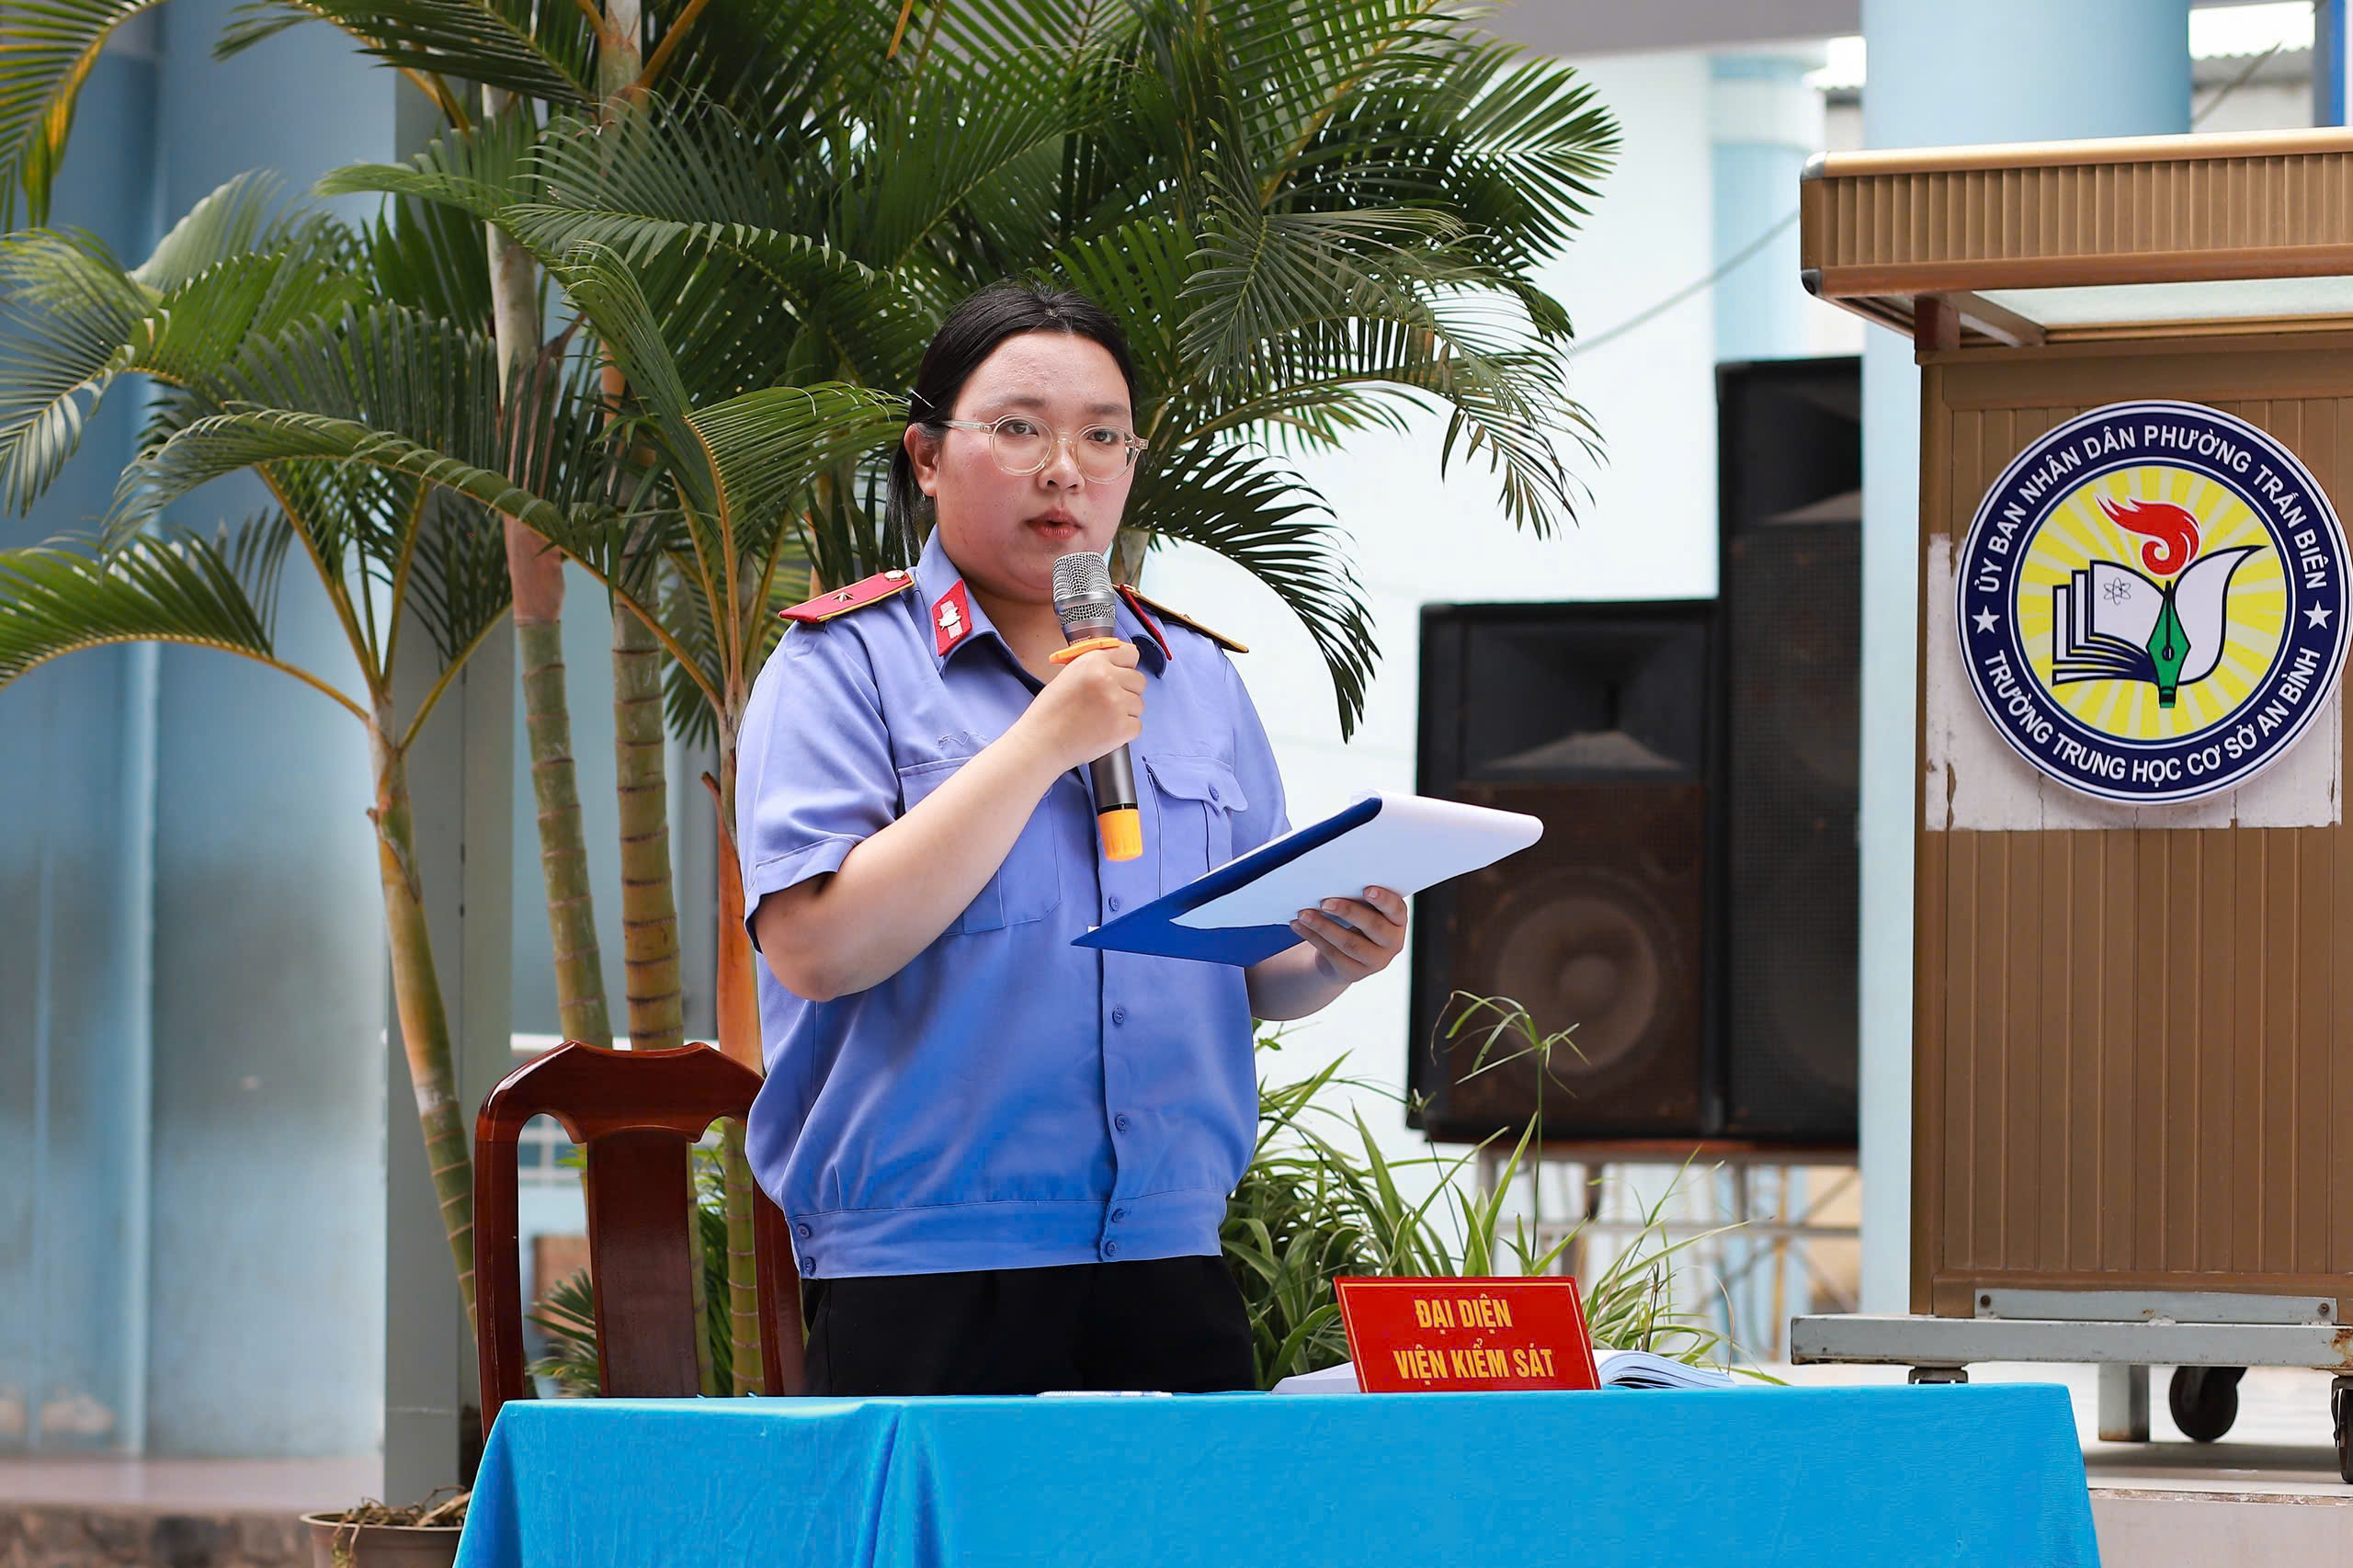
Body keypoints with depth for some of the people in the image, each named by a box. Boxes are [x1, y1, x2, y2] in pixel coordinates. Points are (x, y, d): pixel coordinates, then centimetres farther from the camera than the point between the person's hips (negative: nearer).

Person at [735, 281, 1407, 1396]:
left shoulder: (1199, 677, 16)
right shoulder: (844, 664, 0)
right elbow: (817, 946, -14)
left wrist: (1331, 959, -4)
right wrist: (1044, 743, -14)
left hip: (1170, 1265, 5)